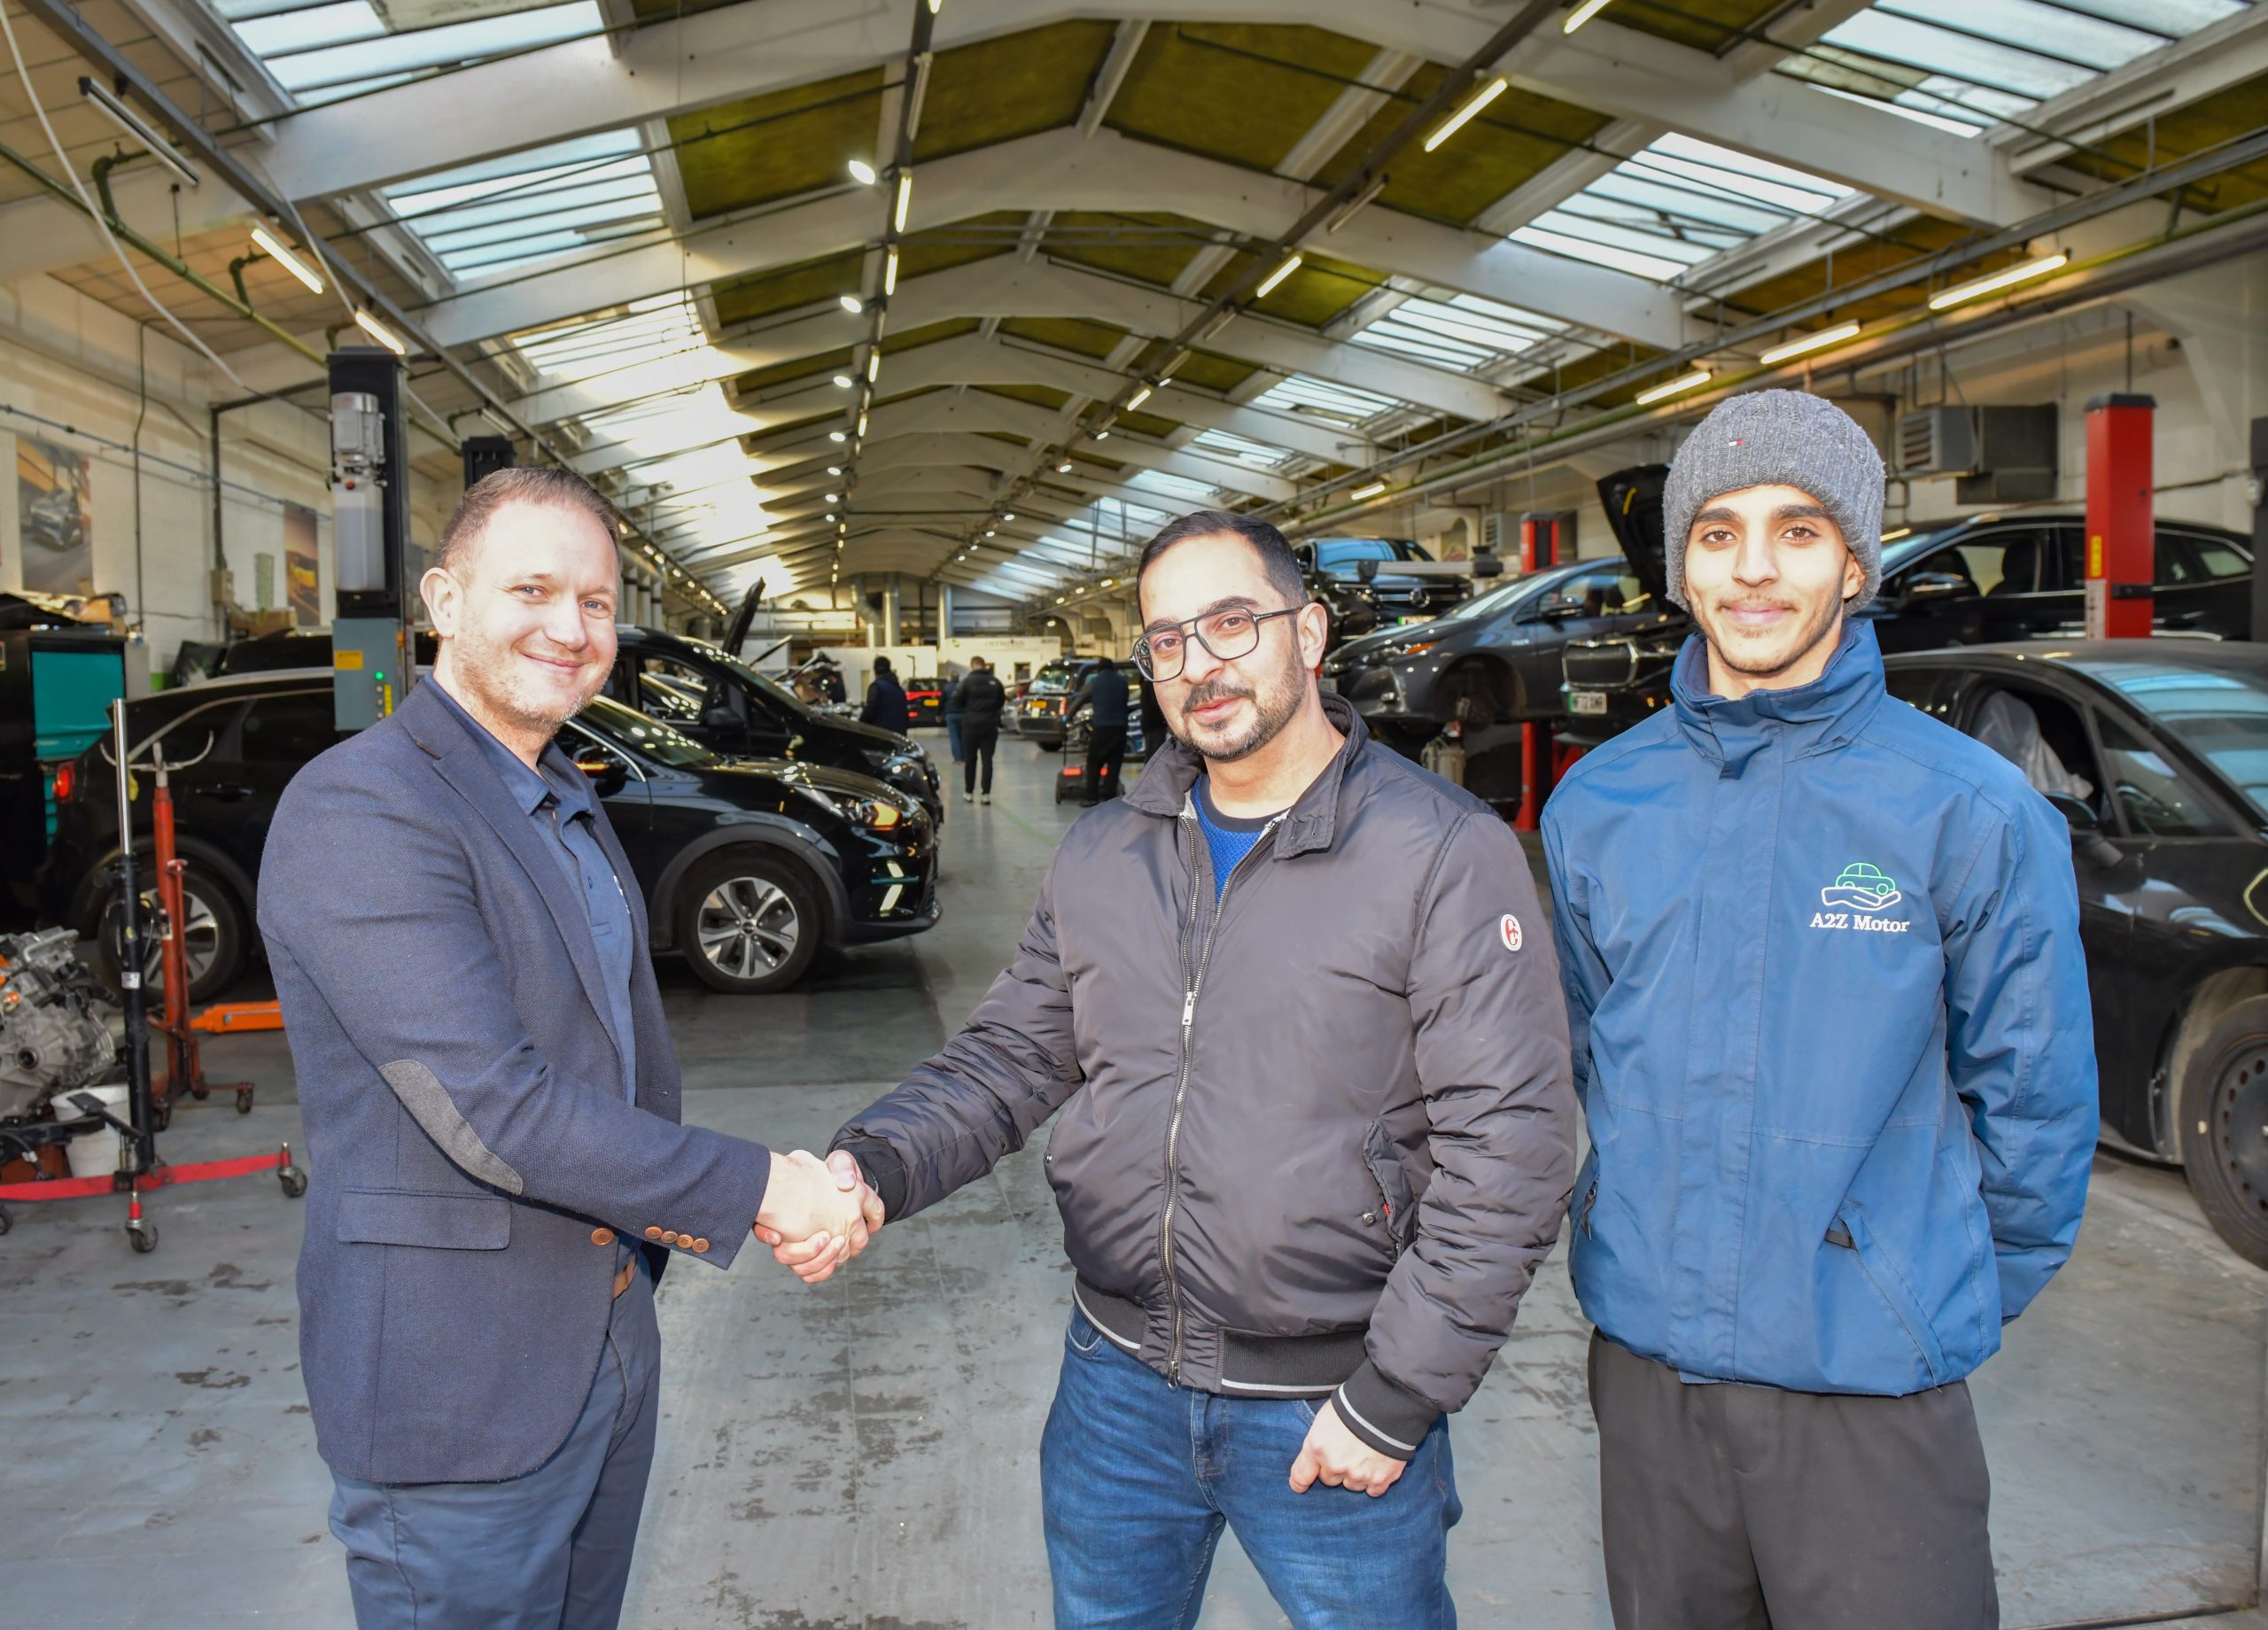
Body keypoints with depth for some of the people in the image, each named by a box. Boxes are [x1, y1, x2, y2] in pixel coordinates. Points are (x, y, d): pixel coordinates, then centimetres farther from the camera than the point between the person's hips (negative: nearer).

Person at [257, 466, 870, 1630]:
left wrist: (654, 1220, 0)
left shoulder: (572, 812, 12)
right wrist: (754, 1189, -21)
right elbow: (494, 1109, -26)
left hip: (610, 1347, 9)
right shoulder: (357, 812, -19)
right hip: (457, 1392, -8)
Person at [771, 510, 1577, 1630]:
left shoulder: (1449, 854, -13)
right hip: (1116, 1387, 5)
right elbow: (1010, 1056, 8)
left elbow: (1508, 1150, -14)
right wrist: (872, 1166, -11)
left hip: (1328, 1413, -4)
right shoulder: (1101, 856, 4)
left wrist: (1392, 1402, -14)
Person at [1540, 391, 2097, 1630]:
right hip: (1644, 1356, 4)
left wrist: (1963, 1299, 7)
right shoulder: (1595, 806, 1)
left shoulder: (1970, 811, -9)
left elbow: (2034, 1097, -1)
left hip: (1871, 1387, -3)